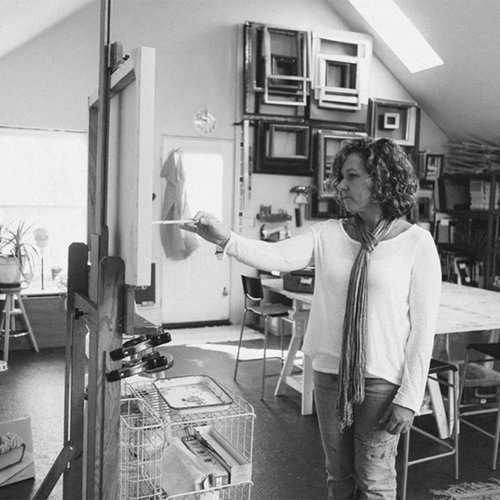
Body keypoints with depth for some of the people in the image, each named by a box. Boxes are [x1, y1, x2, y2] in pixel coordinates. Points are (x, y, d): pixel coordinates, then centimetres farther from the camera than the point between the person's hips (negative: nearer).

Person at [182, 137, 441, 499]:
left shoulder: (417, 242, -9)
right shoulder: (327, 234, 0)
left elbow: (423, 326, -9)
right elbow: (277, 256, -15)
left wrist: (409, 397, -10)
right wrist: (226, 239, -32)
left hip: (382, 380, -3)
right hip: (329, 374, 4)